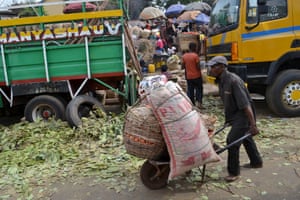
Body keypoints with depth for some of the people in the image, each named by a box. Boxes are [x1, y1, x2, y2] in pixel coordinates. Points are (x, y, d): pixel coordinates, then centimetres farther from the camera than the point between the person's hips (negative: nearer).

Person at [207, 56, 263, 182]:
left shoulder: (233, 81, -28)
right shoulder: (221, 80, 1)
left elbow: (245, 104, -29)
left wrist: (253, 125, -29)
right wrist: (228, 118, 22)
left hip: (243, 115, -10)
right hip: (235, 115, 10)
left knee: (232, 141, -11)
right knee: (245, 137, 24)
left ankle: (234, 172, 6)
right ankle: (256, 162, 45)